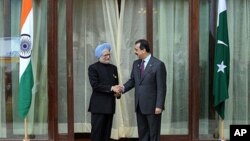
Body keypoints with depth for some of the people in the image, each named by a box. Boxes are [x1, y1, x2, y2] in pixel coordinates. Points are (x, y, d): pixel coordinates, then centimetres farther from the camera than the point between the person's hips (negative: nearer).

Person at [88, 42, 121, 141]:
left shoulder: (113, 68, 14)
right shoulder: (93, 68, -4)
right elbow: (95, 85, -15)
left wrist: (117, 93, -4)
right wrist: (111, 88, -21)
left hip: (110, 104, 6)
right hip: (98, 105, -5)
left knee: (107, 132, 6)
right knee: (97, 132, -5)